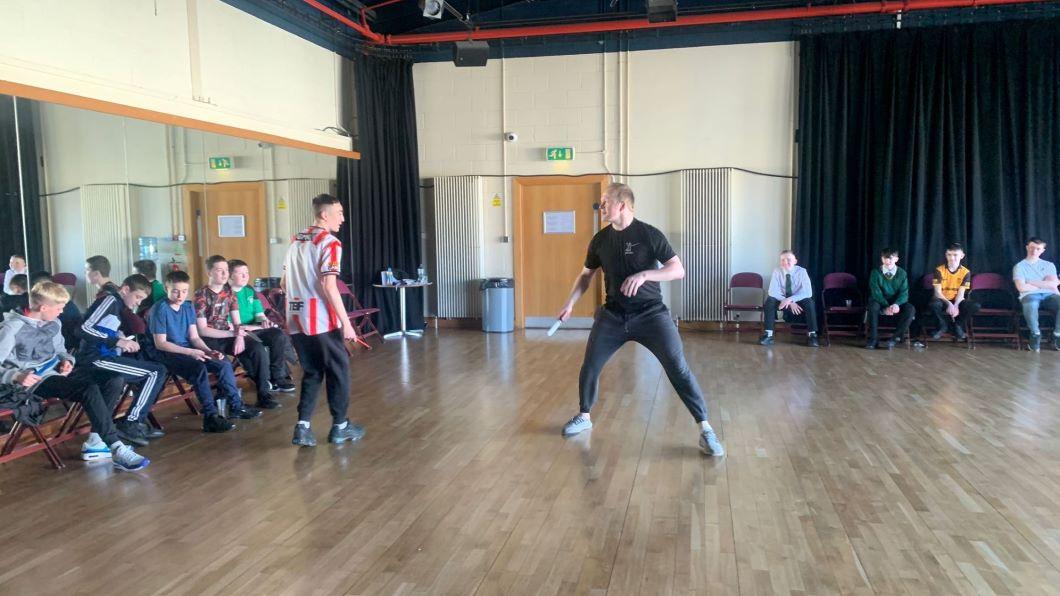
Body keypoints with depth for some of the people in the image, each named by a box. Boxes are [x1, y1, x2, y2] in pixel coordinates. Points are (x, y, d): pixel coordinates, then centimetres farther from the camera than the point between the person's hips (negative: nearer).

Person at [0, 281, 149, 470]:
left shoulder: (53, 324, 13)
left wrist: (66, 361, 4)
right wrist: (16, 376, -29)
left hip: (57, 372, 8)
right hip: (37, 380, -8)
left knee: (115, 380, -7)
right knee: (90, 390, -33)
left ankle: (95, 441, -10)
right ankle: (117, 449, -31)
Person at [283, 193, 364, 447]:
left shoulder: (296, 241, 14)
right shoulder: (329, 243, -12)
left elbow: (284, 283, 18)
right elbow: (329, 288, -20)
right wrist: (347, 323, -17)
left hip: (296, 321, 7)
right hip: (322, 321, -7)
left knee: (311, 372, 16)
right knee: (338, 371, 8)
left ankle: (302, 427, 8)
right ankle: (340, 427, 16)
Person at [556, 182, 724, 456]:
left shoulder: (649, 235, -10)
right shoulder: (600, 240, 2)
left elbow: (679, 270, -13)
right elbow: (586, 275, 16)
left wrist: (644, 274, -27)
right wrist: (571, 302, 4)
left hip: (650, 313, -4)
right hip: (612, 315, 4)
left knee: (678, 367, -13)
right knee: (590, 366, 6)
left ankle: (705, 429, -4)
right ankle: (584, 416, 31)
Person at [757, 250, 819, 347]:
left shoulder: (802, 271, -15)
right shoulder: (777, 271, -13)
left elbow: (808, 292, -24)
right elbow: (773, 292, -20)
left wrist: (790, 299, -37)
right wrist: (789, 303, -31)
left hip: (798, 301, -1)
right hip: (782, 301, 1)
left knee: (809, 302, -31)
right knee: (769, 300, -28)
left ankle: (812, 334, -23)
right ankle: (768, 334, -27)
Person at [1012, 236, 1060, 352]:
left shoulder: (1049, 265, 19)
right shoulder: (1019, 266, 10)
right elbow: (1021, 287, -6)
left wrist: (1032, 282, -1)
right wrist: (1044, 285, 2)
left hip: (1049, 295, 3)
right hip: (1030, 295, -3)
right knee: (1030, 305, -42)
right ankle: (1035, 334, -17)